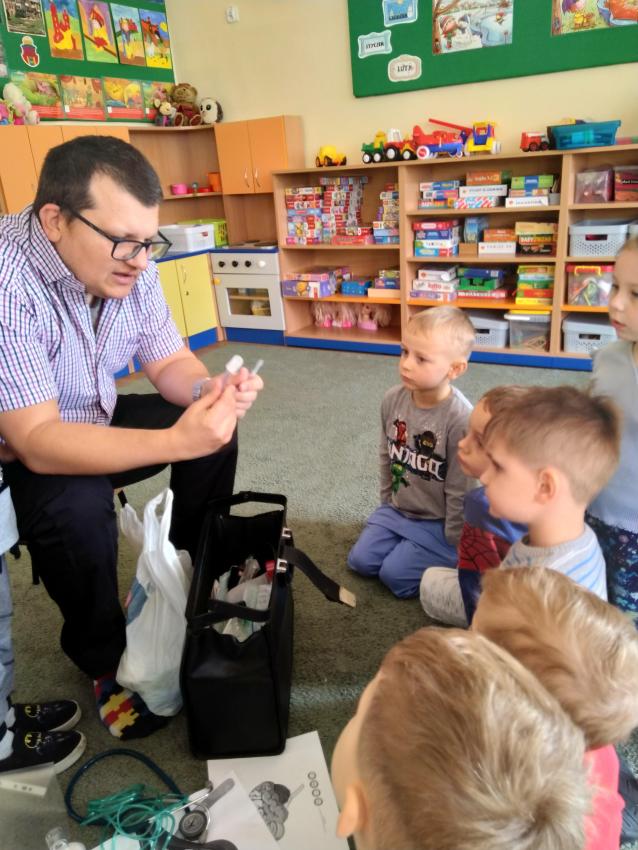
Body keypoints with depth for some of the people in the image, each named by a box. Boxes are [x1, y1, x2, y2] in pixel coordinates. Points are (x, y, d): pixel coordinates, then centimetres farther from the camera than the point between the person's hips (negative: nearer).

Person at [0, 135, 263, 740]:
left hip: (92, 419, 7)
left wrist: (210, 390, -26)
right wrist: (177, 441, -47)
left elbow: (170, 362, -3)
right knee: (75, 507, -34)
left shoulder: (127, 267, -13)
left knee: (217, 425, -3)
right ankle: (105, 658, -3)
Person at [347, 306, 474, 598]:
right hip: (396, 509, 6)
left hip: (437, 522, -6)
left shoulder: (460, 419, -29)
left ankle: (443, 561, 13)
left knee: (395, 574, -10)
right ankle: (411, 543, 24)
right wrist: (387, 503, 13)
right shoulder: (393, 399, -11)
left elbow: (459, 489, -20)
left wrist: (452, 543, -11)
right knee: (360, 561, 5)